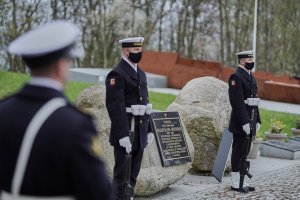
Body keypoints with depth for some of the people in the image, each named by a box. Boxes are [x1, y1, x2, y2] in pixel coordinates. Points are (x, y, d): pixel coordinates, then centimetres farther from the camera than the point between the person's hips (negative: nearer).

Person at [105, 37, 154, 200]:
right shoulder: (116, 74, -12)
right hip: (125, 132, -8)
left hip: (140, 131, 8)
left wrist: (149, 129, 14)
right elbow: (115, 106, -18)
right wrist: (123, 135, -23)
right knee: (122, 173, -4)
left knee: (133, 173, 11)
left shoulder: (141, 73, 15)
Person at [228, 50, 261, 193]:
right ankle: (236, 183, 4)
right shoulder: (236, 77, -13)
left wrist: (257, 120, 15)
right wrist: (244, 122, -23)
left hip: (250, 120, 9)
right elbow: (237, 102, -20)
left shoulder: (251, 77, 16)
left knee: (245, 152, 12)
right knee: (238, 152, -3)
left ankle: (243, 182, 18)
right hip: (240, 122, -9)